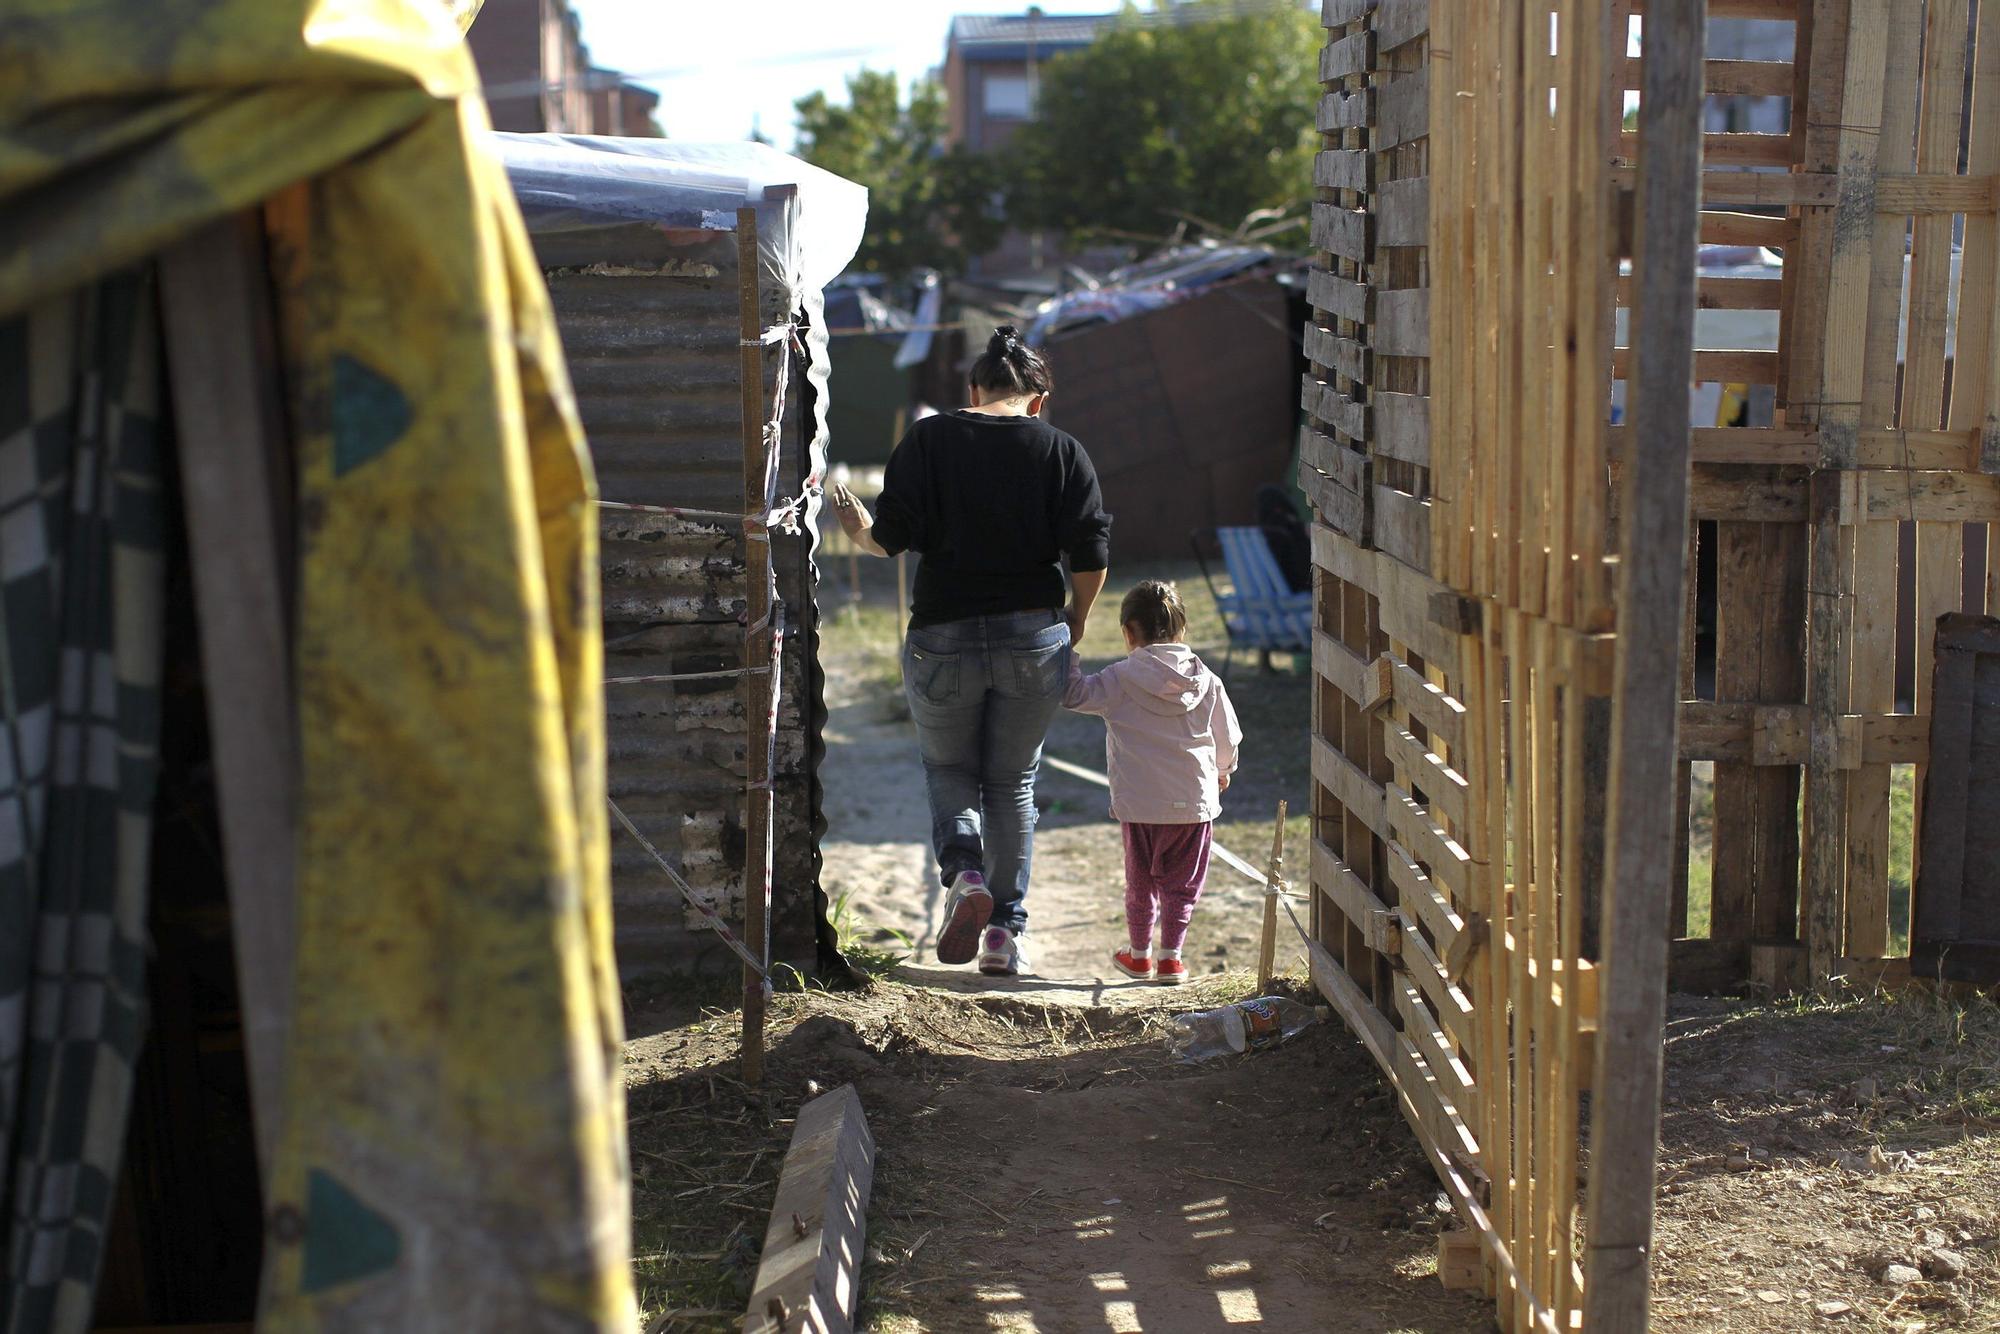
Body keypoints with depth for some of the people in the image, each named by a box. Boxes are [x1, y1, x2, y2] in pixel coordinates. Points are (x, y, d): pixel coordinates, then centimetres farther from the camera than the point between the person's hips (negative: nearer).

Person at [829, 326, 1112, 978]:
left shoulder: (927, 440, -1)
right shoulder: (1062, 450, 1)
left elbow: (891, 536, -8)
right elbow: (1091, 553, -4)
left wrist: (859, 529, 15)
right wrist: (1074, 624, 12)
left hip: (943, 639, -1)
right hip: (1034, 639, 1)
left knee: (949, 771, 20)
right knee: (1013, 782, 16)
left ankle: (963, 874, -7)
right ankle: (1006, 930, 14)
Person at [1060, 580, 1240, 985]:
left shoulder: (1121, 679, -10)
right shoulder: (1206, 681, 1)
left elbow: (1075, 694, -7)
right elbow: (1228, 737, 10)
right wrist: (1222, 770, 29)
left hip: (1139, 803, -1)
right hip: (1195, 801, 1)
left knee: (1140, 880, 14)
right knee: (1182, 882, 11)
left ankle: (1139, 954, 25)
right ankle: (1170, 956, 11)